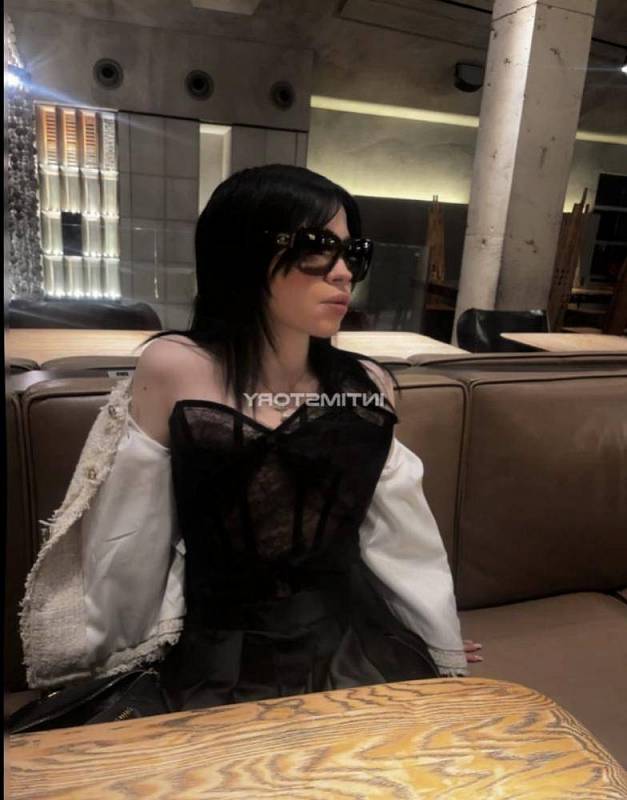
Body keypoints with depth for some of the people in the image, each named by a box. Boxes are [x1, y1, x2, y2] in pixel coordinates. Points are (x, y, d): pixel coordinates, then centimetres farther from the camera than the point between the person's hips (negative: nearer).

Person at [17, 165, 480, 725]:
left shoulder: (370, 386, -2)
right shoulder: (175, 370, -10)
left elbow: (399, 538, 7)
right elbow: (131, 543, -2)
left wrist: (442, 645, 16)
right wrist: (125, 662, 8)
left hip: (353, 645, 3)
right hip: (221, 661, -2)